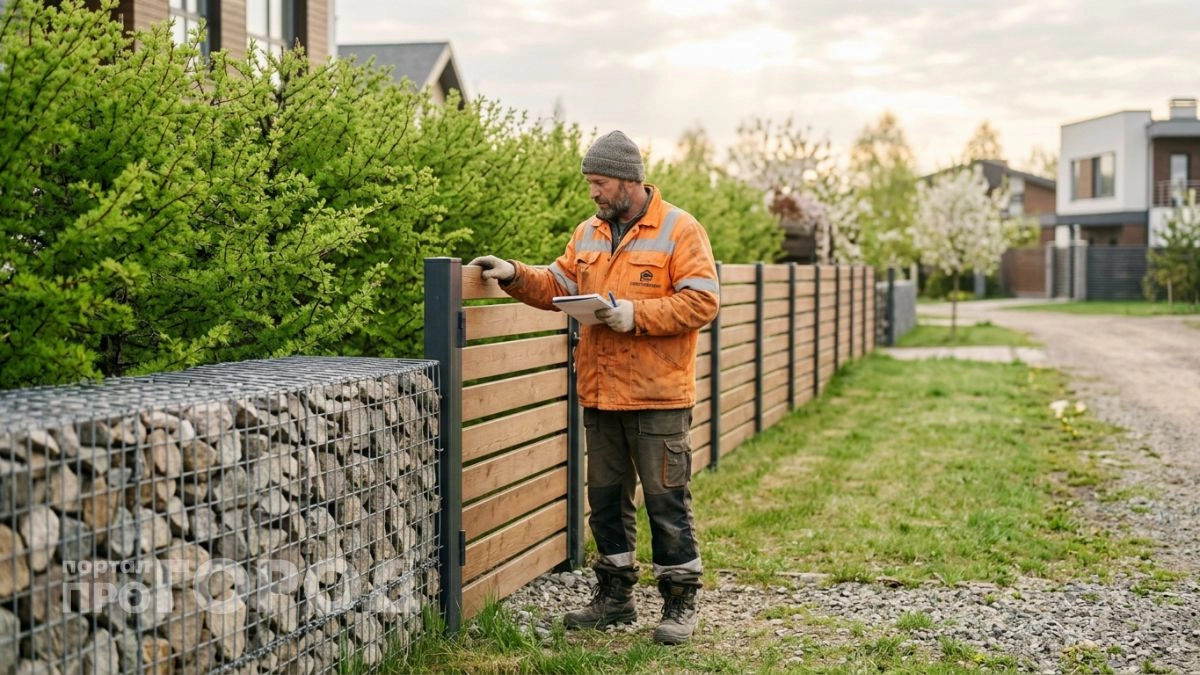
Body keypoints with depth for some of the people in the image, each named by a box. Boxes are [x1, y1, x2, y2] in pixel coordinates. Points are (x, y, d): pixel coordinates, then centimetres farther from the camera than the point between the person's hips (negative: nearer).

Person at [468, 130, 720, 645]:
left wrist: (636, 315, -20)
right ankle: (615, 595, 26)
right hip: (600, 394, 7)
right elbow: (558, 286, 16)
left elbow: (702, 302, -14)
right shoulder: (588, 233, 13)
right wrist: (516, 275, 0)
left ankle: (680, 602, 11)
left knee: (666, 500, 0)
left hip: (658, 395, -7)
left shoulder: (679, 231, -8)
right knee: (606, 497, 14)